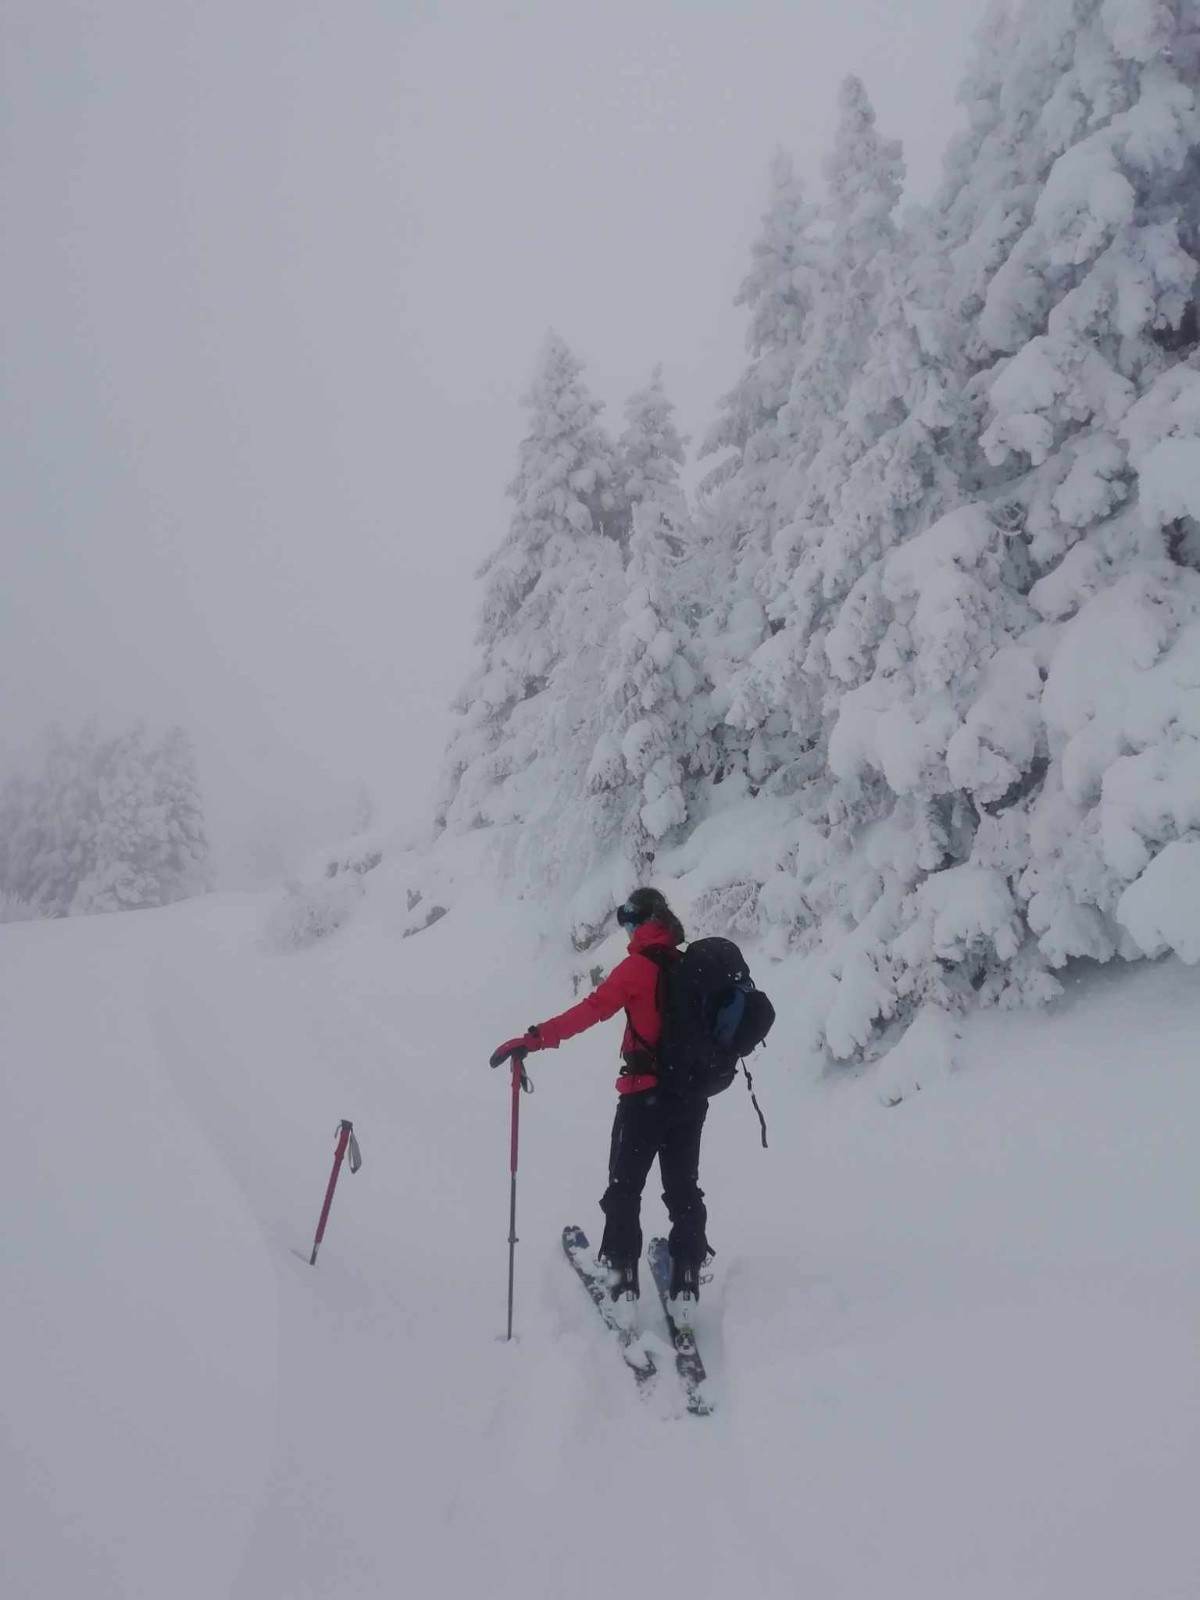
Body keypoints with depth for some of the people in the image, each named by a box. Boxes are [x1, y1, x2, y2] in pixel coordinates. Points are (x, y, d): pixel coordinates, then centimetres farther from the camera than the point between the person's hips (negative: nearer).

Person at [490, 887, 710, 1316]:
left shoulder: (639, 966, -12)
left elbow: (591, 1009, -22)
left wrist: (535, 1038, -25)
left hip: (647, 1096, -6)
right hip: (692, 1097, 6)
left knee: (624, 1189, 8)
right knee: (684, 1189, 14)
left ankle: (623, 1280, 8)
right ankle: (685, 1288, 13)